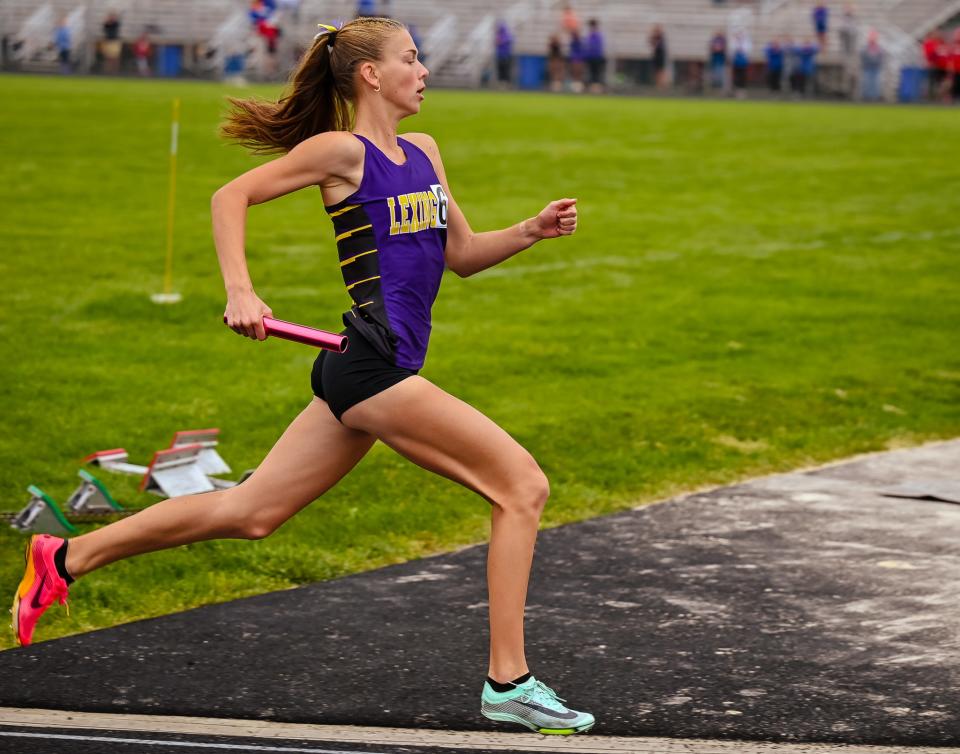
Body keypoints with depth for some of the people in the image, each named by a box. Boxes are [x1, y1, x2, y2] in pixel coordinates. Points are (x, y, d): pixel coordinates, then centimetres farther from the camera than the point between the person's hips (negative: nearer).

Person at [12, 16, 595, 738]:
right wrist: (240, 291, -15)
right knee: (522, 485, -8)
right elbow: (231, 196, -3)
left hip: (366, 375, 9)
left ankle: (66, 558, 19)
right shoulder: (341, 150, -6)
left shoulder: (424, 153, 18)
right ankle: (509, 683, -4)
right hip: (371, 362, -9)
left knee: (248, 512, 11)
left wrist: (531, 231, 7)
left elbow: (461, 254, 24)